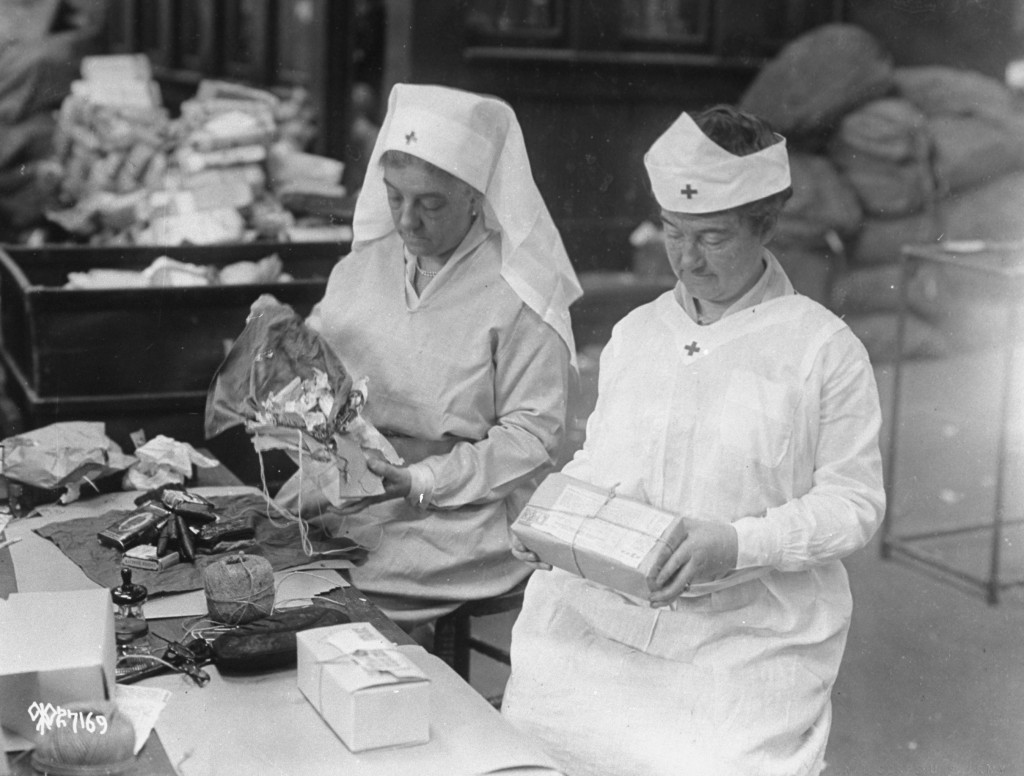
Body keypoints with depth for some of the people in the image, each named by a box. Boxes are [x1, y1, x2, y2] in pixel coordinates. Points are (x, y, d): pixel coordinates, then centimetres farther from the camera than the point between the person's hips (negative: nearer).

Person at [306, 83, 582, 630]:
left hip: (463, 518, -6)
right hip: (341, 494, 6)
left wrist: (421, 481, -17)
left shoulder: (519, 295, -6)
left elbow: (532, 436, -9)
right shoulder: (363, 264, 12)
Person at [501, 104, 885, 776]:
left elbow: (855, 501, -4)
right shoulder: (634, 332, 13)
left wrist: (737, 544, -17)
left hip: (747, 638, -3)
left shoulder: (825, 350, -2)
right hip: (597, 616, 4)